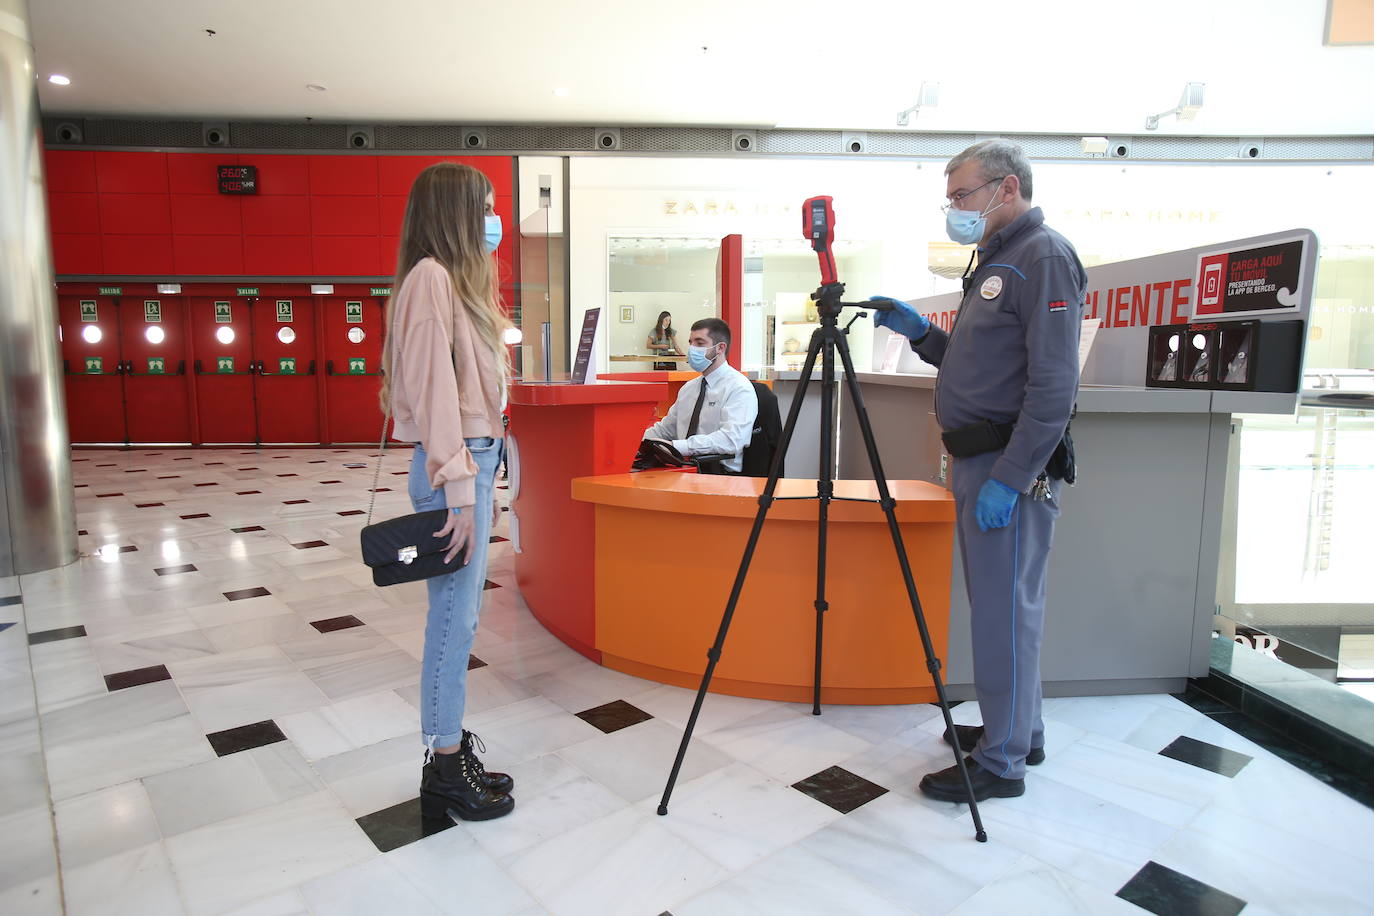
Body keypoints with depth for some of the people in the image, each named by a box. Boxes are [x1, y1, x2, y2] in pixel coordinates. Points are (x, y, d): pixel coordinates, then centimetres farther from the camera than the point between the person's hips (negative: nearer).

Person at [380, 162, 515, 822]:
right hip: (454, 468, -9)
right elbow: (432, 386, -17)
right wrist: (458, 489, -20)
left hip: (477, 458, 9)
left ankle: (453, 749, 24)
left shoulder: (460, 279, 19)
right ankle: (443, 773, 11)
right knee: (453, 616, -2)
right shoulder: (430, 277, -10)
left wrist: (479, 480, 15)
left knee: (461, 614, 13)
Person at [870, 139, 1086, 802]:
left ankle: (1002, 763, 10)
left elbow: (1054, 384, -20)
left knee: (1004, 612, -2)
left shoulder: (1045, 256, -11)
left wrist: (1010, 478, -23)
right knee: (999, 606, 17)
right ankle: (1016, 730, 31)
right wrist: (920, 333, 10)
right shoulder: (995, 261, 20)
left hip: (1011, 469, -10)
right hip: (977, 463, 10)